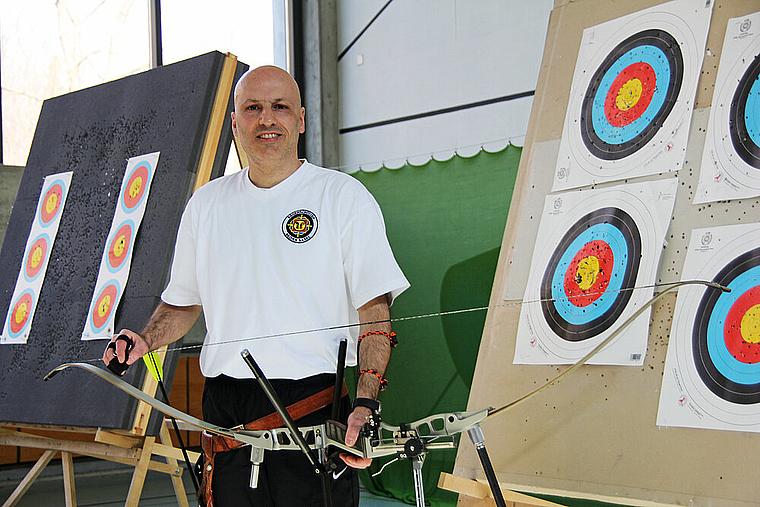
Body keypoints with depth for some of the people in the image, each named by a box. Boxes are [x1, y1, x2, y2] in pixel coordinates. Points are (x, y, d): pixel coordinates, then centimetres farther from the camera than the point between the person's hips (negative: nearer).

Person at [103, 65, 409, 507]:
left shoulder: (345, 196, 0)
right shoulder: (206, 203, 13)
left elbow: (374, 312, -7)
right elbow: (184, 302, 22)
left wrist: (365, 403, -19)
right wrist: (143, 342, 2)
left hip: (316, 406, -3)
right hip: (227, 411, 4)